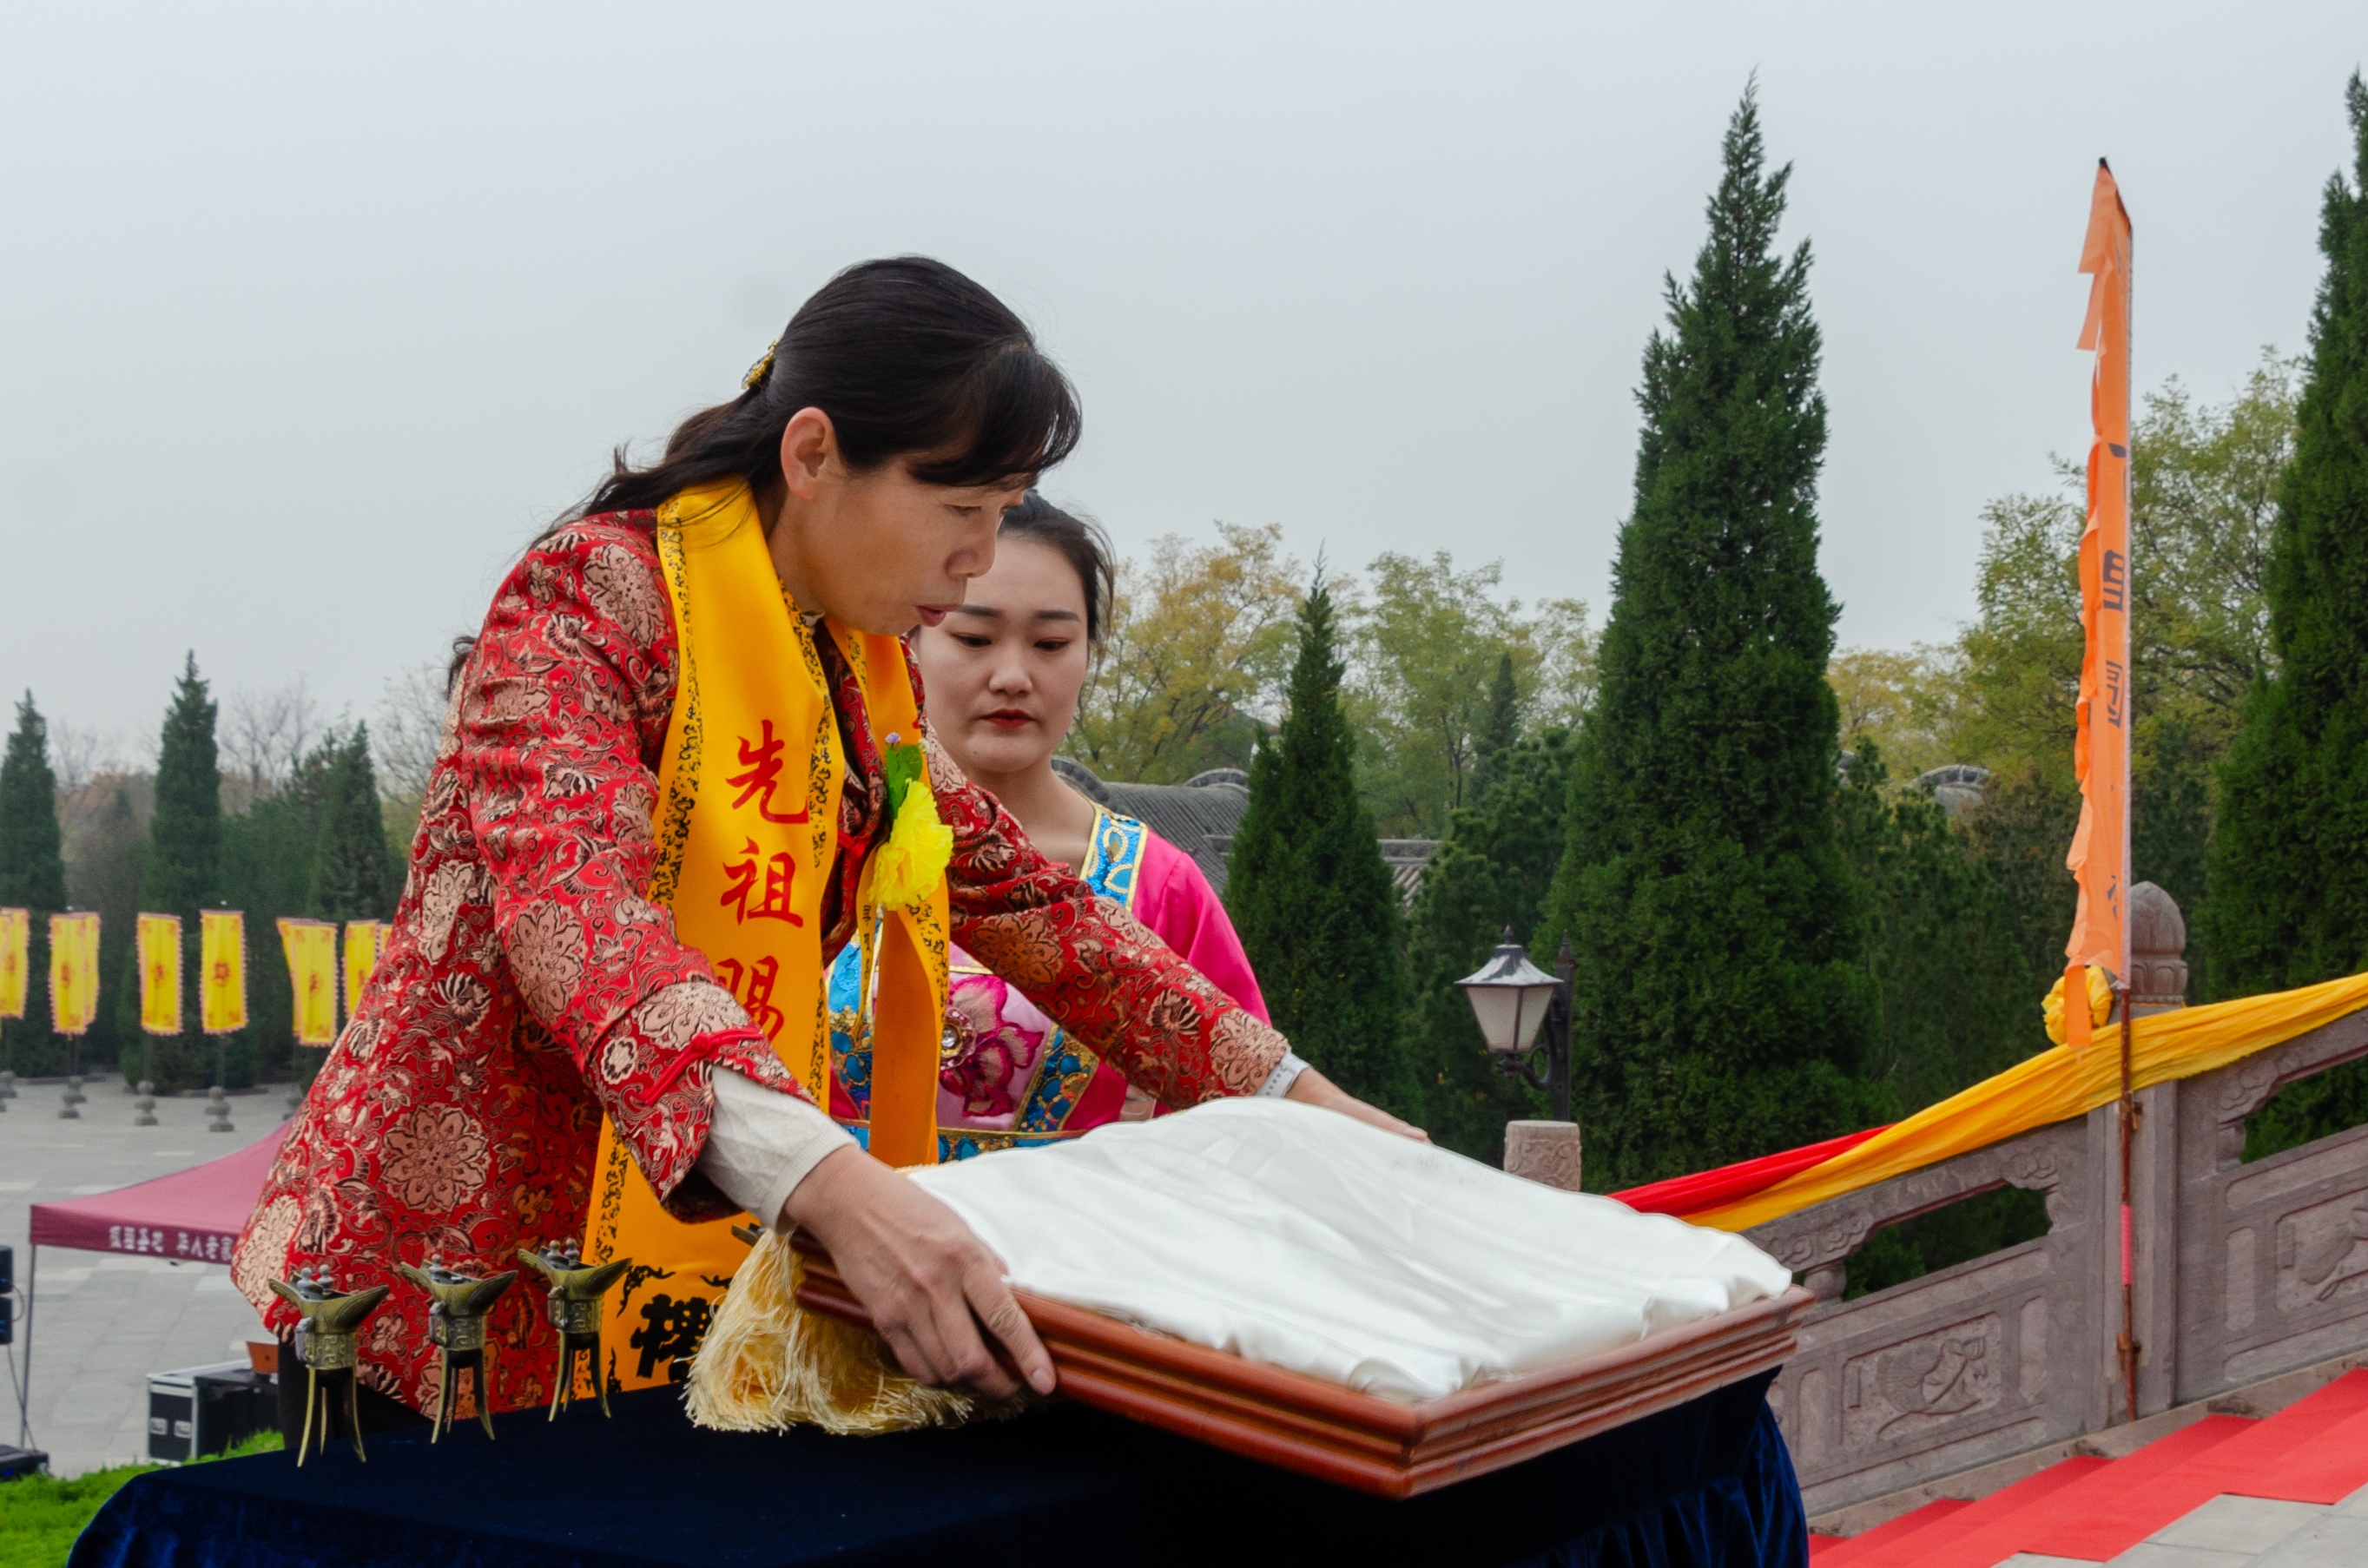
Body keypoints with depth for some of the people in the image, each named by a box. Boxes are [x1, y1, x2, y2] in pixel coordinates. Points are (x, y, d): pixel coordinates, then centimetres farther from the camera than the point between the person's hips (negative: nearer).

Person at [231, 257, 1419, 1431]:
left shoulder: (865, 673, 9)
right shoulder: (593, 597, -16)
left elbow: (1026, 900, 17)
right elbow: (576, 909, -33)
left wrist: (1292, 1093, 8)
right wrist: (832, 1185, -48)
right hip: (445, 1302, -7)